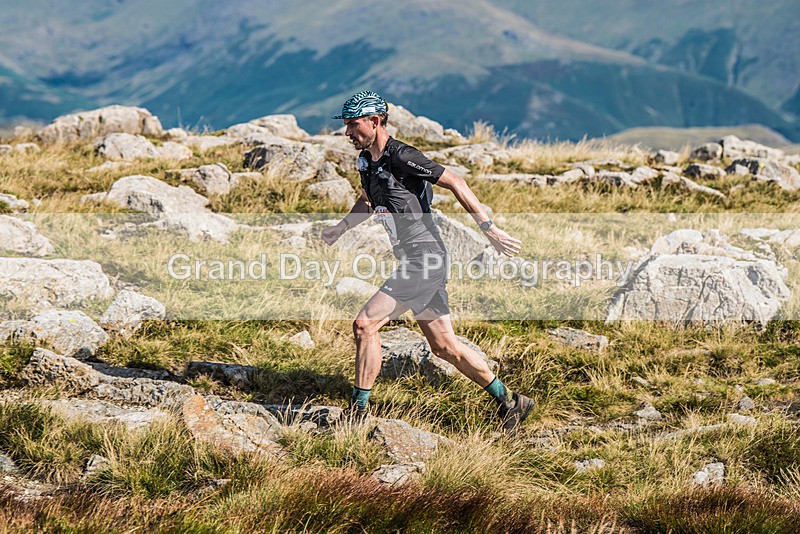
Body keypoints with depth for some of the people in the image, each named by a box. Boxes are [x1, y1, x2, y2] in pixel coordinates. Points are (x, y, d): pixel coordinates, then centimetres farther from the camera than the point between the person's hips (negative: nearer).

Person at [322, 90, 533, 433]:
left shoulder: (401, 157, -17)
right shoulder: (367, 160, 10)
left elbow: (456, 184, -16)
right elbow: (368, 201, 30)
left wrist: (490, 229, -18)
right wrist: (340, 228, 17)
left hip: (425, 258, -10)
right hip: (413, 261, 10)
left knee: (365, 324, -14)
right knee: (444, 346, 12)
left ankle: (359, 412, -6)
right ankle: (509, 402, 21)